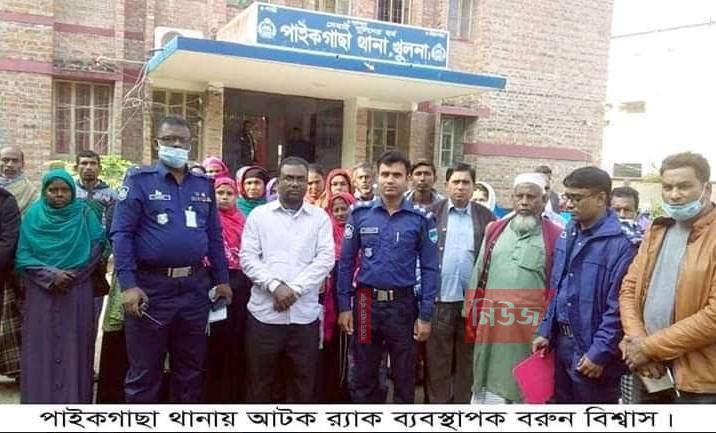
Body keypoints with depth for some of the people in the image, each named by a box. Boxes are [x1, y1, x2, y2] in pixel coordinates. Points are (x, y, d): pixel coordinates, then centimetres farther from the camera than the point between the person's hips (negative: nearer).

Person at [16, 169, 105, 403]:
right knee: (42, 348, 3)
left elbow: (98, 245, -1)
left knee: (74, 347, 2)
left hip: (77, 293, -1)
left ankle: (74, 402, 10)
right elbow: (22, 256, -1)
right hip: (41, 293, 1)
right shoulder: (33, 216, 3)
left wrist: (74, 275, -9)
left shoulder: (84, 214, 1)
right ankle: (40, 400, 13)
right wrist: (50, 275, -14)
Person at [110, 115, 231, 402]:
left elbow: (214, 236, 14)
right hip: (151, 286, -4)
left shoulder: (204, 185, 10)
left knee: (191, 368, 16)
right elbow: (121, 234, -9)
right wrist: (128, 285, -17)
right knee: (144, 372, 7)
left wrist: (222, 279, 10)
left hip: (195, 286, 5)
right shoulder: (139, 181, -3)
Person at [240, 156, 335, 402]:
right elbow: (248, 258, -2)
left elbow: (325, 260, -3)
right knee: (260, 381, 10)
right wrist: (275, 285, -15)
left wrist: (295, 289, -13)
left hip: (305, 314, 1)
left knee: (303, 383, 10)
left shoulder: (320, 217, 6)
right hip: (264, 312, 0)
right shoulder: (259, 215, 5)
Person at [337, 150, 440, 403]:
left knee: (404, 377, 12)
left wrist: (425, 315, -6)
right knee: (364, 375, 14)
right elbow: (346, 262, 3)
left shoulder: (420, 219, -3)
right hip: (366, 302, 1)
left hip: (403, 304, -1)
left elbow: (430, 269, -2)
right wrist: (344, 306, 0)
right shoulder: (360, 214, 0)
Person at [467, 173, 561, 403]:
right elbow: (478, 277, 15)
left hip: (531, 329, -4)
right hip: (492, 327, 4)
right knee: (489, 388, 13)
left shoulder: (555, 236, -3)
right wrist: (472, 318, 13)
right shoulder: (494, 230, 11)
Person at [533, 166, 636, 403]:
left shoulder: (620, 244, -19)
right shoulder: (567, 235, 7)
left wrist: (600, 353, -18)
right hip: (562, 346, 8)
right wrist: (545, 331, 10)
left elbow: (618, 307, -20)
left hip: (592, 352, -7)